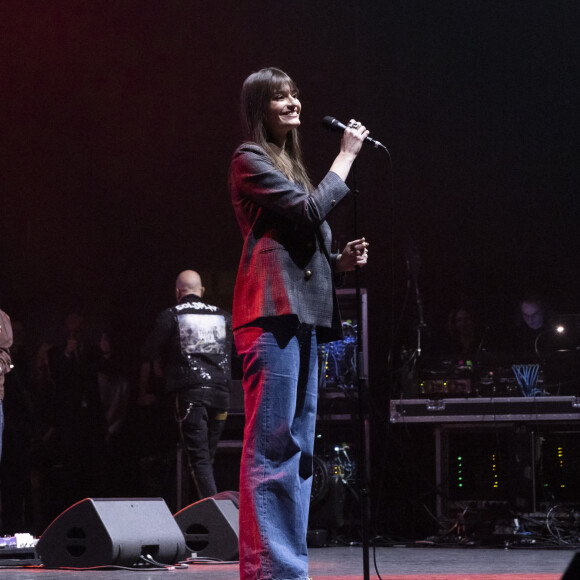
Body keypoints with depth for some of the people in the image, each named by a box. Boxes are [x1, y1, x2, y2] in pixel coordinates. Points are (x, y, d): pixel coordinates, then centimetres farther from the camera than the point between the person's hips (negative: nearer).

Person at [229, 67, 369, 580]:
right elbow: (310, 210, -13)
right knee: (272, 444, -13)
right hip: (272, 312, -10)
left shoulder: (289, 164, 26)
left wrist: (340, 261, 10)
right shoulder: (250, 160, -1)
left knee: (299, 446, 7)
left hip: (303, 316, 10)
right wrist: (346, 157, -4)